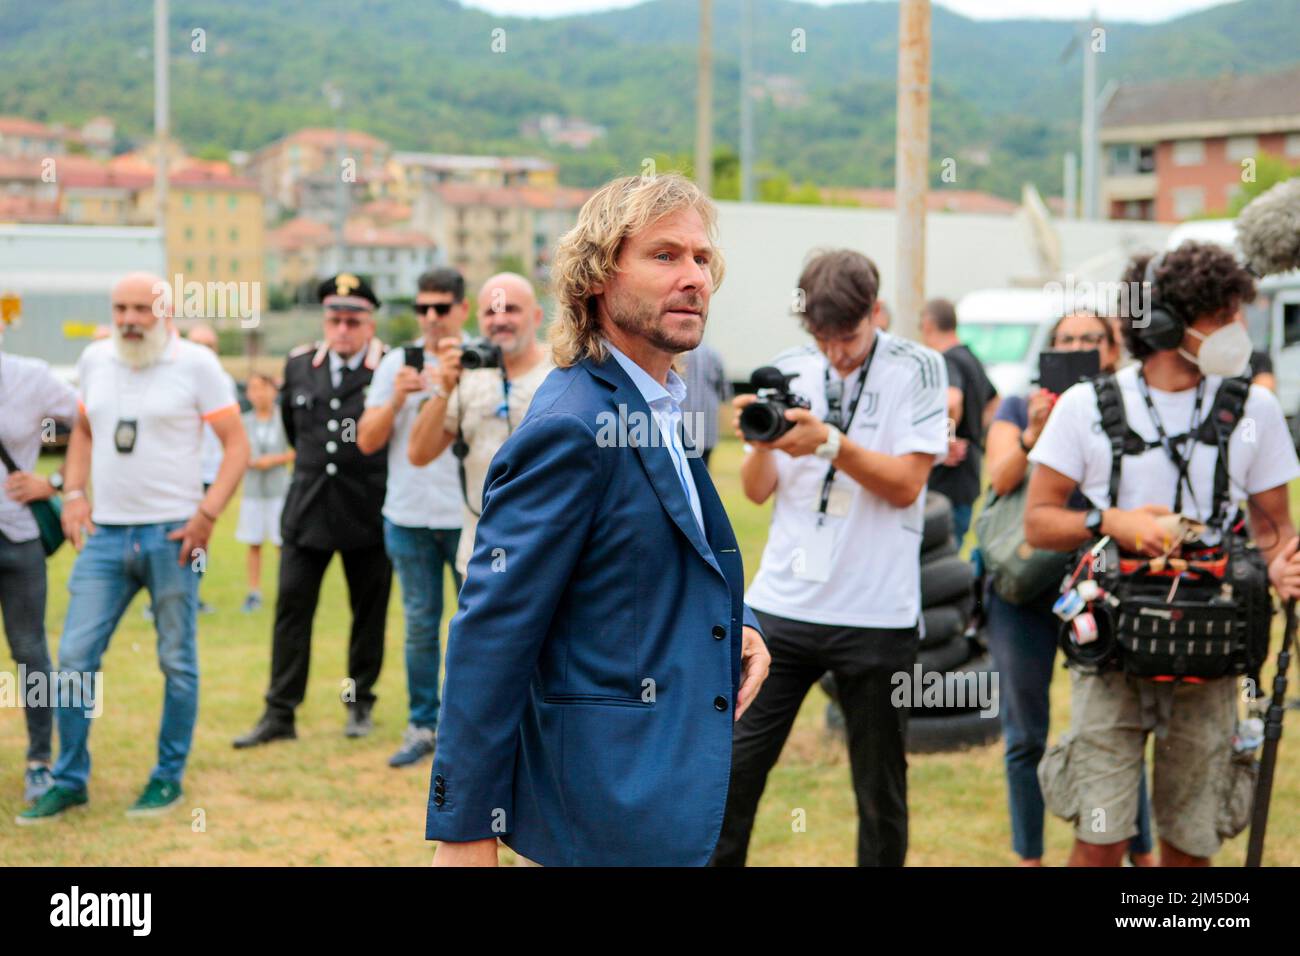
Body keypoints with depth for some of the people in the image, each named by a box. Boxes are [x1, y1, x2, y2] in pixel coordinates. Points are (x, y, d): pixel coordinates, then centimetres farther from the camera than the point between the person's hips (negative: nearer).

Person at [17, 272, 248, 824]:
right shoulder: (95, 360, 9)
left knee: (177, 662, 6)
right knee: (74, 658, 1)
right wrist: (73, 494, 9)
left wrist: (208, 514, -13)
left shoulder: (195, 364, -5)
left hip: (172, 535, -4)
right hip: (105, 534, 4)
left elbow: (236, 445, -4)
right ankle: (69, 781, 12)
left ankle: (168, 777, 18)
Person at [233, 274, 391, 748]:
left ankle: (361, 704, 22)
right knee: (291, 609, 0)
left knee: (369, 612, 8)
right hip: (308, 510, 3)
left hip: (368, 513, -3)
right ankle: (279, 714, 3)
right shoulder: (299, 366, 4)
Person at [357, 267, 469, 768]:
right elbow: (368, 441, 5)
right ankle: (422, 726, 15)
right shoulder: (396, 364, 8)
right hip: (408, 516, 3)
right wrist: (398, 397, -10)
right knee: (420, 624, 8)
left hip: (469, 517, -3)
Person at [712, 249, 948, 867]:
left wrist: (829, 442, -22)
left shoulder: (918, 370, -2)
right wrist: (762, 440, -11)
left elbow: (906, 485, -9)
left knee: (880, 789, 7)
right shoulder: (788, 373, 8)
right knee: (737, 763, 1)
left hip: (876, 615, -3)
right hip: (783, 602, 3)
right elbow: (757, 491, 10)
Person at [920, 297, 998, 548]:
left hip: (946, 484, -10)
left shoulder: (946, 362, -15)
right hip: (969, 480, 10)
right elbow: (994, 405, 32)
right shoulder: (971, 360, 16)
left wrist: (945, 440, -24)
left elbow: (951, 402, -37)